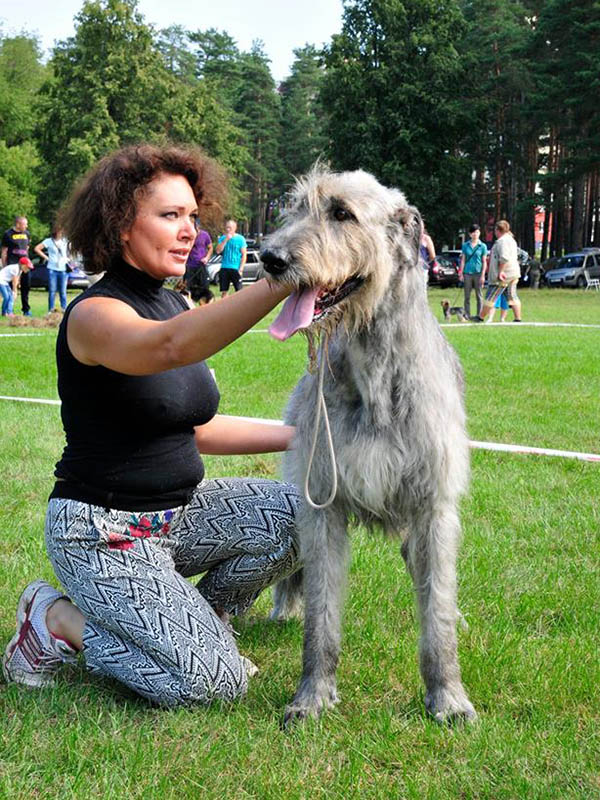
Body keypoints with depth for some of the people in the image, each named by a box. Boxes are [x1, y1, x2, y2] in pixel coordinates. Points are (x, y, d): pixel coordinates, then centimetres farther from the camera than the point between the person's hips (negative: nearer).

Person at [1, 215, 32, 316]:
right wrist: (4, 266, -5)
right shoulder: (8, 234, -4)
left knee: (25, 287, 6)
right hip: (12, 265, -5)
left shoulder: (26, 233, 11)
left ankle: (26, 309, 13)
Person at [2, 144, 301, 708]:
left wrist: (303, 435, 7)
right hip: (105, 532, -8)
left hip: (178, 511, 8)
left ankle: (199, 617, 10)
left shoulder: (172, 304, 8)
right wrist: (285, 280, -51)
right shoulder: (94, 315, -18)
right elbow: (170, 346, -43)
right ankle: (57, 619, 3)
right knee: (212, 682, -18)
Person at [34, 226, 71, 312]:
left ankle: (64, 308, 9)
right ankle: (51, 310, 4)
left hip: (63, 270, 2)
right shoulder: (49, 241, 1)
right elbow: (36, 248, 1)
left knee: (63, 291, 4)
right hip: (52, 269, -2)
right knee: (52, 291, -1)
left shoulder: (65, 241, 8)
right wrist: (45, 257, -2)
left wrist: (68, 258, 9)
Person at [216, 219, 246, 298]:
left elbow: (244, 255, -2)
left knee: (239, 290, -5)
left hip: (236, 269, -3)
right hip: (224, 268, 3)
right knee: (224, 291, 6)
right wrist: (226, 240, -13)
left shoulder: (240, 239, -2)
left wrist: (241, 268, -10)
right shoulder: (222, 238, 7)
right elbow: (218, 250, -6)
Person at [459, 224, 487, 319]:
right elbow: (463, 260, 10)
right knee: (467, 296, 3)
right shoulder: (465, 245, 8)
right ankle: (467, 315, 7)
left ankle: (479, 315, 5)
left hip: (478, 273, -2)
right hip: (467, 273, 2)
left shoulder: (482, 246, 3)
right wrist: (461, 273, 3)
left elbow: (484, 262, 2)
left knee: (479, 296, 1)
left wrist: (482, 276, -5)